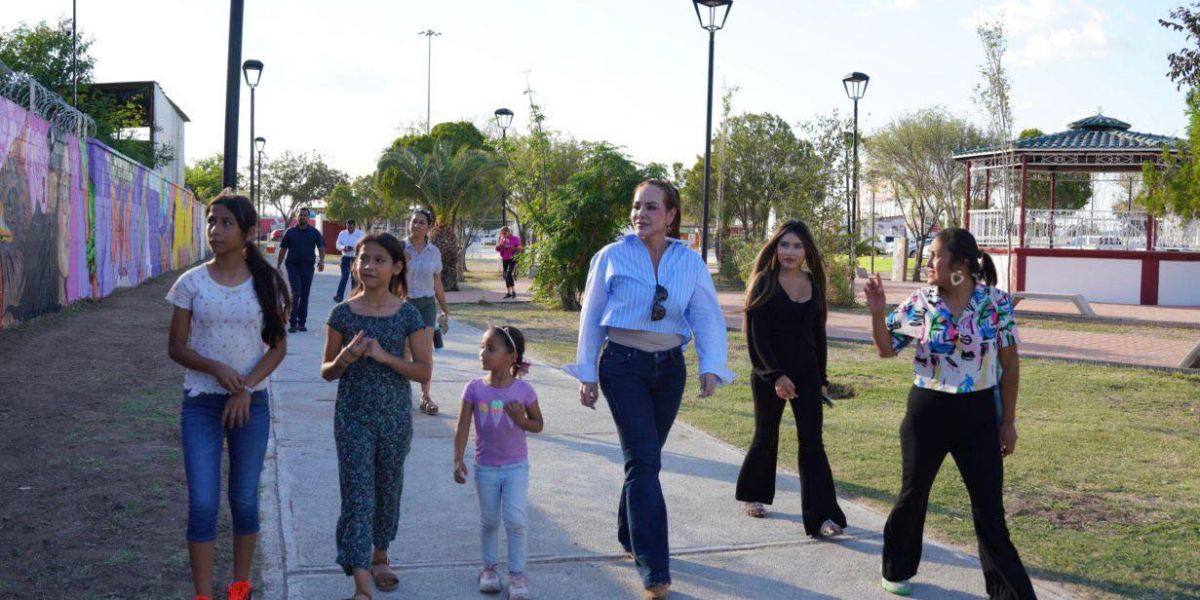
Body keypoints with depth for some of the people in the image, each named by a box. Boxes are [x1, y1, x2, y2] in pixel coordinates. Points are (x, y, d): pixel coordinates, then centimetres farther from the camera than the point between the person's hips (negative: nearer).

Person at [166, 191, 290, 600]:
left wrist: (246, 388, -12)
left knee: (244, 500, 10)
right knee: (202, 504, -3)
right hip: (200, 403, 0)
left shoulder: (266, 283, -3)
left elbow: (278, 346, 0)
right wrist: (217, 369, -17)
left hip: (251, 403, 0)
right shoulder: (192, 283, -3)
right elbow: (175, 347, 0)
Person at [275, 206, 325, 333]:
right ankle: (292, 323, -6)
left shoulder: (314, 232, 5)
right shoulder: (290, 232, 3)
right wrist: (278, 266, 5)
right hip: (293, 266, -2)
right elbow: (283, 250, 7)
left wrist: (321, 261, -15)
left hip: (308, 267, 2)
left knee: (305, 295, 6)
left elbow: (321, 247, 2)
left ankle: (301, 323, 14)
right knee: (296, 293, -11)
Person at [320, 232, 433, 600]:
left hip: (395, 416, 1)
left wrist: (384, 356, -20)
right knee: (358, 495, -6)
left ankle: (380, 557, 39)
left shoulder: (408, 315, -4)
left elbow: (424, 371, -6)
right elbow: (327, 372, 3)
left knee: (388, 491, 15)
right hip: (353, 416, -1)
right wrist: (346, 357, -18)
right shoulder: (343, 314, -2)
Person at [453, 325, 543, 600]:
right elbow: (463, 428, -8)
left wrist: (521, 420, -20)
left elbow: (538, 424, 0)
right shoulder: (475, 389, -9)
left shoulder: (523, 390, -11)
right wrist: (458, 460, -16)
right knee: (489, 521, 14)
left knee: (516, 520, -8)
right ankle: (489, 567, 33)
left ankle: (517, 573, 7)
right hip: (486, 467, 2)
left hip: (516, 466, -1)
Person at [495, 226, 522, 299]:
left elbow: (519, 249, -6)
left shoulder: (515, 238, -8)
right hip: (504, 260, 6)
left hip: (512, 259, -6)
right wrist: (499, 245, -12)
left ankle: (513, 291, -12)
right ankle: (509, 293, 12)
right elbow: (497, 249, 9)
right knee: (505, 276, 5)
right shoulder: (502, 239, 7)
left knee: (509, 274, -20)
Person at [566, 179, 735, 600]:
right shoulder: (612, 257, -3)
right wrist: (587, 374, 2)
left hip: (670, 367, 3)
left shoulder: (691, 263, 2)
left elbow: (708, 318, -1)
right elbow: (591, 317, 2)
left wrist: (711, 368, -15)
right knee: (644, 460, -10)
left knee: (644, 456, 15)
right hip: (623, 365, -3)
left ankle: (631, 537, 38)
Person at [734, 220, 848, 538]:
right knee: (766, 437, 10)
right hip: (770, 374, -3)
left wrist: (821, 378, 11)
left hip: (806, 373, 3)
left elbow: (818, 333, 13)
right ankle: (753, 495, 34)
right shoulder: (764, 283, -8)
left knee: (812, 441, -3)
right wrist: (776, 375, -20)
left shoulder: (814, 283, 6)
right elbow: (757, 336, -12)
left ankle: (822, 515, -5)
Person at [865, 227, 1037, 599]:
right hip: (928, 411, 1)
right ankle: (897, 570, 35)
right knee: (913, 494, 14)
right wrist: (877, 312, -13)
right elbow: (886, 349, 5)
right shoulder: (919, 304, -6)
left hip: (978, 414, -1)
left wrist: (1008, 421, 1)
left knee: (990, 507, 2)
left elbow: (1009, 365, -1)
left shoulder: (996, 302, -8)